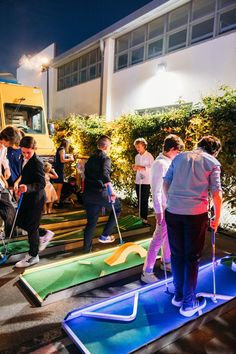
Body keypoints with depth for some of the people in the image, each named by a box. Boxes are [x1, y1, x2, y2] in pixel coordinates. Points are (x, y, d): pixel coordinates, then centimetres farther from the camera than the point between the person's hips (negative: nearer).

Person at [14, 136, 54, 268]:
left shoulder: (37, 163, -21)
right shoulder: (24, 160, 6)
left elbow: (41, 183, -29)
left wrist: (27, 187, -45)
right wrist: (21, 187, 13)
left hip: (36, 198, -9)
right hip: (27, 197, 9)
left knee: (31, 227, 0)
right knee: (20, 222, 15)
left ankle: (33, 256, 17)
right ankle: (45, 234, 33)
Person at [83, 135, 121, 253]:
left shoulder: (91, 158, 15)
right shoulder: (105, 158, -8)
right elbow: (105, 174, -26)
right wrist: (112, 191, -32)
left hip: (88, 193, 7)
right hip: (100, 192, -7)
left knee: (91, 221, 15)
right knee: (117, 207, 17)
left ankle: (87, 248, 20)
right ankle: (105, 235, 14)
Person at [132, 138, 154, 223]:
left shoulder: (149, 156, -6)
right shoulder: (137, 156, 13)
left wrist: (143, 168, -20)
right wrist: (134, 167, -2)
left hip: (146, 182, -6)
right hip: (138, 181, 6)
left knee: (144, 200, -3)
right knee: (139, 200, 10)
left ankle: (145, 218, 4)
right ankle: (140, 216, 19)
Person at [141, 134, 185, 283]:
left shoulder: (169, 162, 9)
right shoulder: (160, 164, -19)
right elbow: (156, 191, -21)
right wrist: (158, 212, -21)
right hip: (164, 208, -9)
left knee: (169, 236, 21)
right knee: (159, 239, -3)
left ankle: (166, 262, 39)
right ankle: (147, 272, 8)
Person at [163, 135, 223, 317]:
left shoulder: (180, 157, 12)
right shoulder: (213, 162, 3)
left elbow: (166, 182, 12)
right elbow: (216, 193, -1)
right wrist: (217, 217, 10)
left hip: (173, 211, 4)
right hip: (196, 213, -3)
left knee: (177, 254, 16)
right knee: (192, 258, 9)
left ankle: (179, 295, 30)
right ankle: (188, 303, 21)